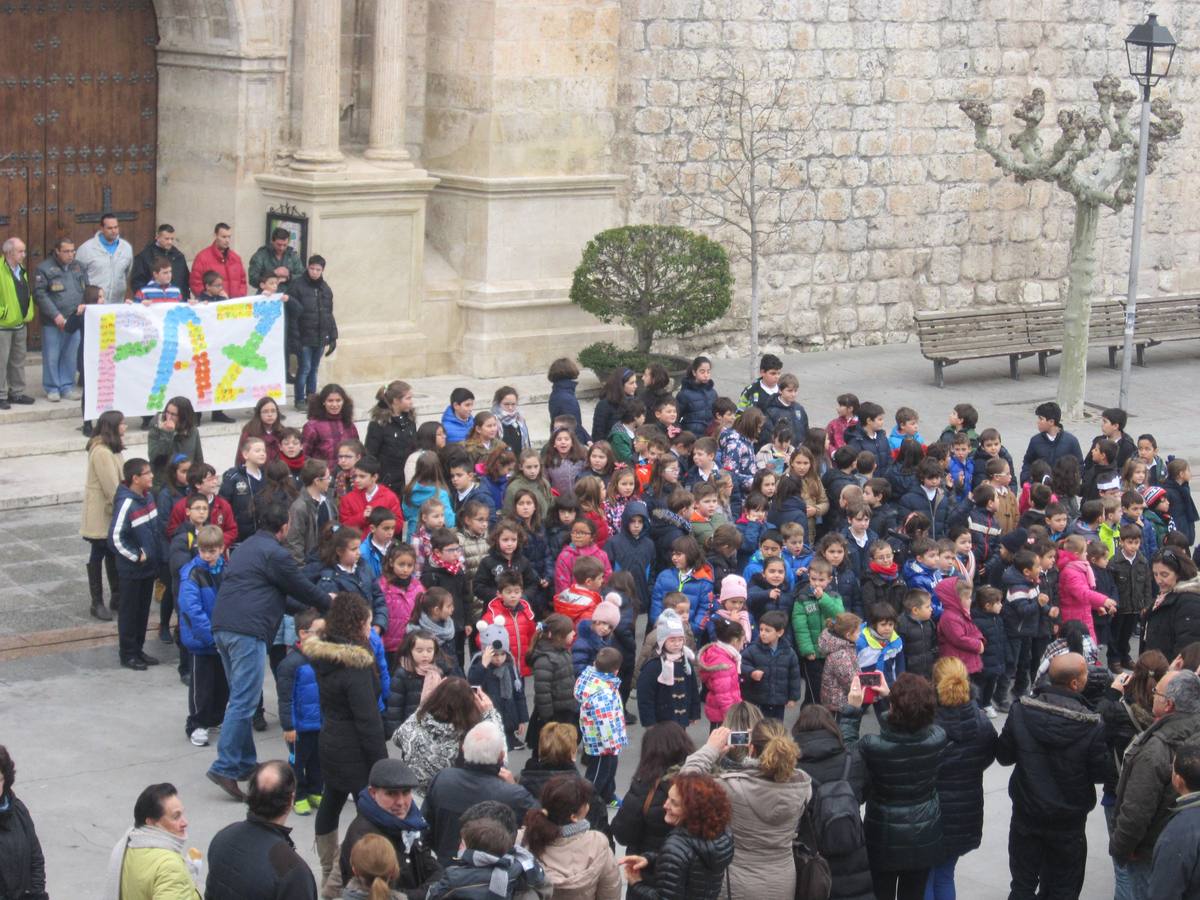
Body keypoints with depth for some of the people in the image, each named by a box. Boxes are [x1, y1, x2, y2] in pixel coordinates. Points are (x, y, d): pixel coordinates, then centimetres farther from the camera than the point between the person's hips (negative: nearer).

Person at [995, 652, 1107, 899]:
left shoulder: (1021, 710, -15)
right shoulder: (1092, 726, -21)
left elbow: (1004, 756, -4)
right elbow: (1100, 773, -11)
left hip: (1026, 814, 2)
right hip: (1068, 823, -2)